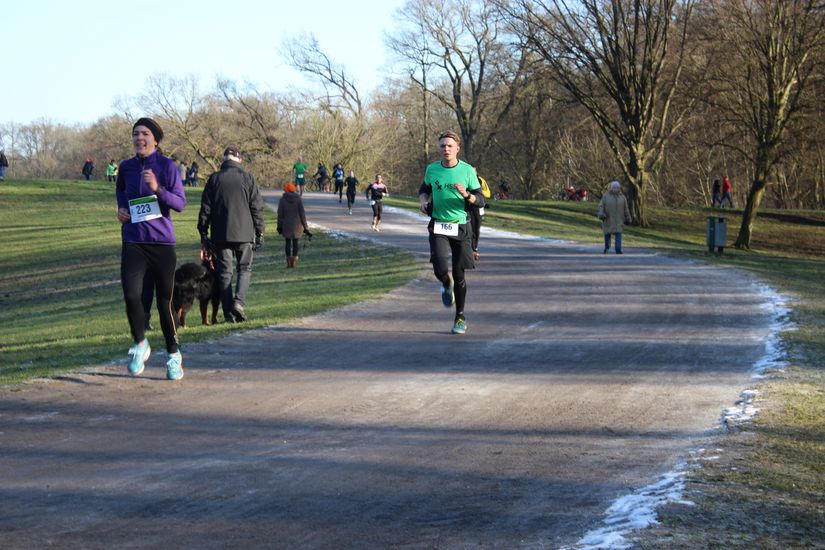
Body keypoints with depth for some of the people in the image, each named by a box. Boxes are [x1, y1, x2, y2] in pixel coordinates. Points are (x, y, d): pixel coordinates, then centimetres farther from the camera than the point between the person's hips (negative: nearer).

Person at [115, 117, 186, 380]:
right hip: (133, 242, 2)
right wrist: (121, 208, 10)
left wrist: (157, 189, -22)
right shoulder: (126, 167, 7)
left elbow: (181, 203, -8)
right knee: (131, 295, -17)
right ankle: (140, 344, 7)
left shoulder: (167, 166, -4)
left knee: (165, 300, 5)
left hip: (162, 240, -2)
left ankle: (173, 355, 24)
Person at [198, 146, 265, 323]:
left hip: (221, 235, 1)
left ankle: (228, 312, 2)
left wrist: (204, 234, 10)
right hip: (244, 233, -1)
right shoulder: (247, 178, 0)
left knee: (224, 272, 6)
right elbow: (257, 208, 0)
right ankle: (239, 301, -13)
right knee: (245, 269, 10)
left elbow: (205, 209, 3)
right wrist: (259, 233, 6)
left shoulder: (214, 179, 3)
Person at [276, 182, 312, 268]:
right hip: (297, 225, 0)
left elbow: (280, 214, -3)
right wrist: (305, 227, 2)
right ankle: (294, 261, 3)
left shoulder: (282, 200, -4)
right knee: (295, 242, 7)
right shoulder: (298, 199, -4)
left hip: (286, 225, 0)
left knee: (287, 242, 8)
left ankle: (289, 261, 5)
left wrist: (279, 226, 6)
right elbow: (302, 214, -4)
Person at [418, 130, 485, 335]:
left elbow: (480, 201, -1)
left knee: (459, 275, 2)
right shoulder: (432, 169, 3)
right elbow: (424, 188, 23)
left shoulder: (467, 170, -3)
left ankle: (460, 317, 19)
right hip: (438, 226, 1)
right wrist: (423, 200, 1)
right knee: (440, 268, -20)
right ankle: (446, 284, 19)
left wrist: (467, 195, -22)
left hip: (460, 227, -1)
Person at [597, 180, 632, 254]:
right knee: (607, 233, 7)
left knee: (618, 233, -11)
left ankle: (618, 249, -15)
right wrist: (601, 214, -19)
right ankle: (606, 247, 30)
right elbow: (601, 206, -3)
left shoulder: (622, 197, 6)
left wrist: (627, 219, 11)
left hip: (618, 220, 0)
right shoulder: (606, 196, 1)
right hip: (608, 219, 0)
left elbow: (626, 209, 10)